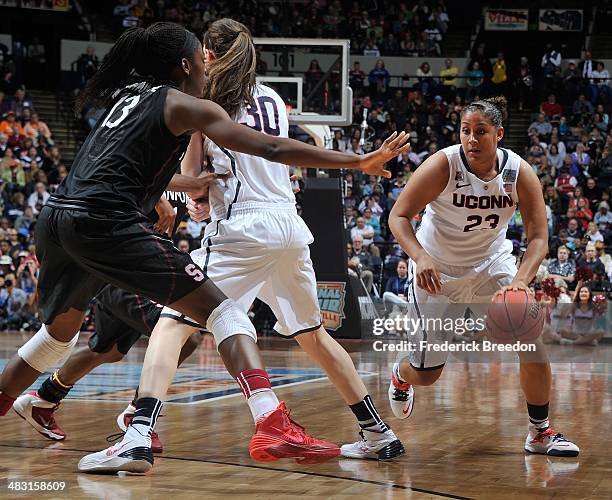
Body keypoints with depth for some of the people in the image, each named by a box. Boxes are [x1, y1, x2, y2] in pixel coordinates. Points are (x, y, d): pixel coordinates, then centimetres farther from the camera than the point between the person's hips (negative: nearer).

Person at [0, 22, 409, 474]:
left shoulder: (126, 98, 26)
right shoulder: (186, 106, 5)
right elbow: (272, 149, -3)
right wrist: (357, 162, -2)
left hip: (56, 218, 8)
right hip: (105, 222, -8)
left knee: (60, 331, 32)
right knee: (222, 313, -6)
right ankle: (275, 427, -20)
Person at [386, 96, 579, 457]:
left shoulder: (519, 172, -17)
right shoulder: (444, 165, -24)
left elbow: (539, 238, -17)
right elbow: (399, 215, -21)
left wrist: (521, 281, -35)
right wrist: (420, 258, -39)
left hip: (491, 265, 2)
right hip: (437, 270, -2)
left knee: (531, 340, -15)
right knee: (427, 372, 3)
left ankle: (540, 433, 4)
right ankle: (400, 375, 43)